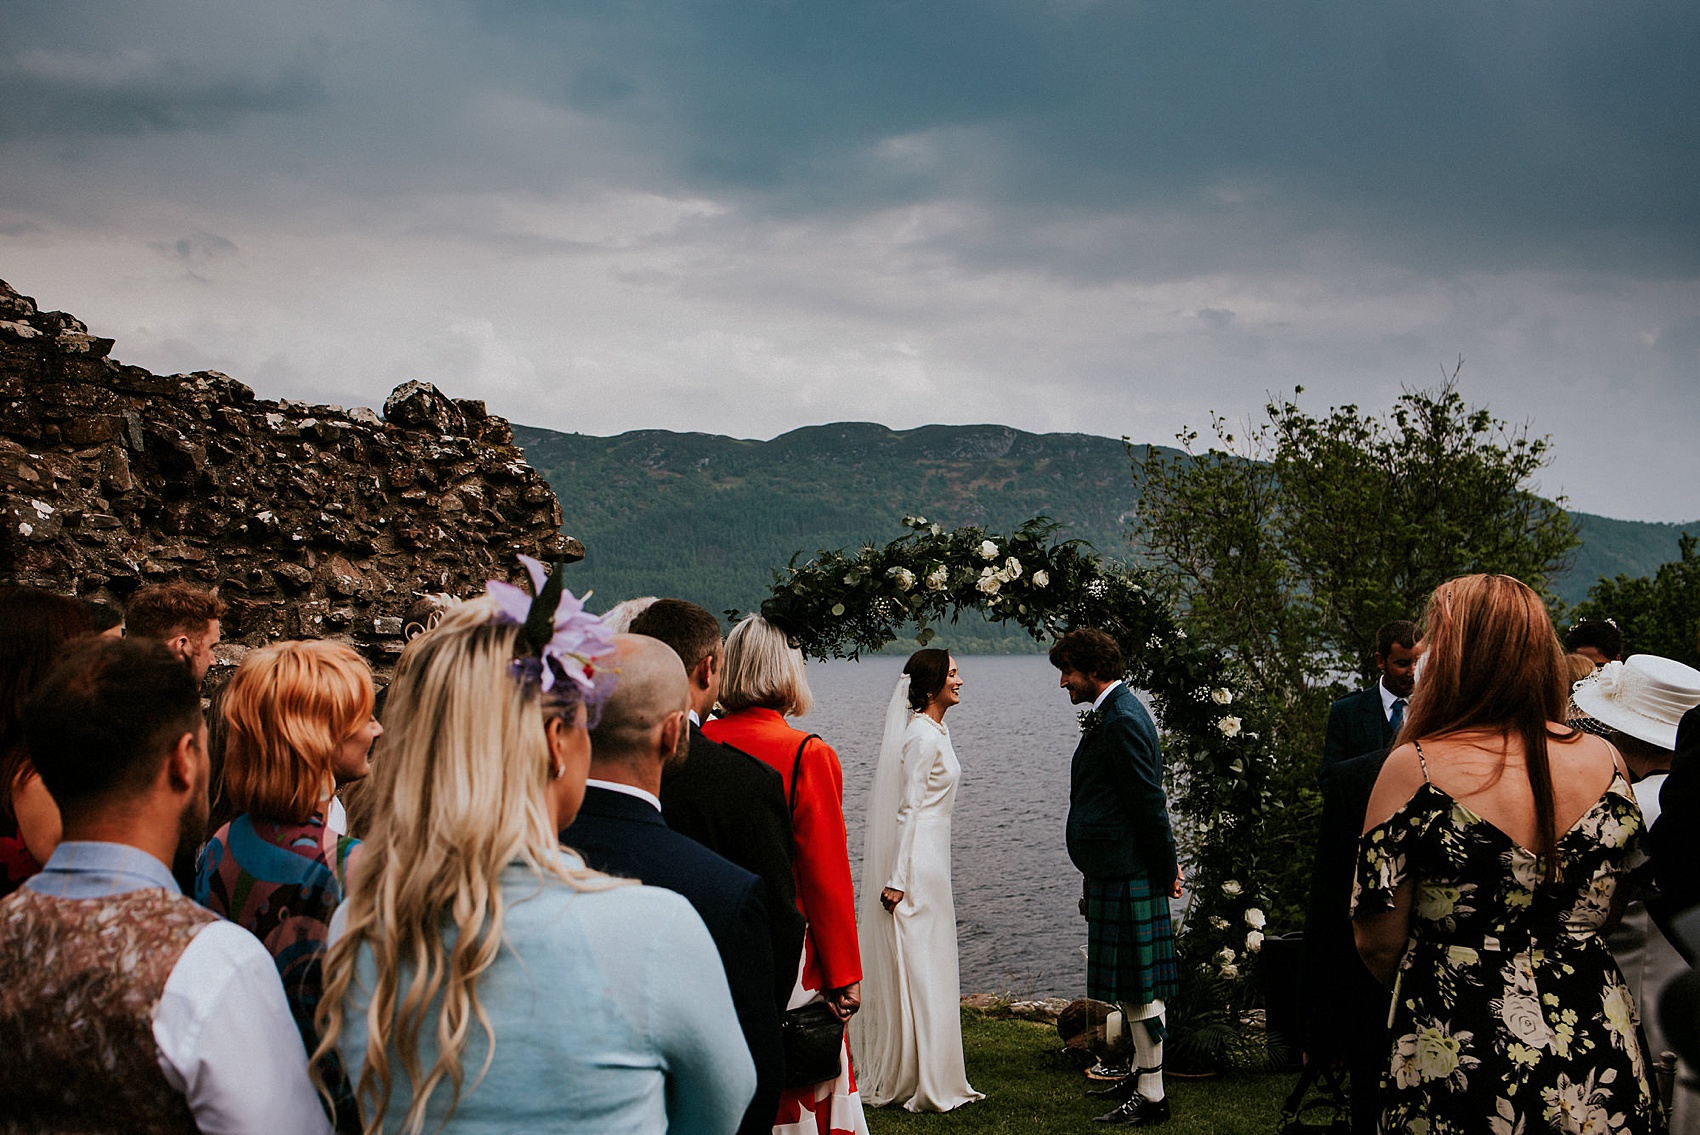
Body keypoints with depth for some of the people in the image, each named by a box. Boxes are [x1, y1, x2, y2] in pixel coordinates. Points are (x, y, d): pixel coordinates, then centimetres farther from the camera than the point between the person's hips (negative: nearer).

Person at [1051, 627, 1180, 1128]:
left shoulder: (1123, 721, -19)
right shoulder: (1109, 715, 13)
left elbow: (1149, 803, -19)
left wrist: (1166, 870, -13)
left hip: (1127, 878, -11)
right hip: (1113, 873, 11)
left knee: (1137, 986, -3)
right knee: (1131, 984, 19)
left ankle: (1152, 1097, 4)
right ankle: (1141, 1073, 31)